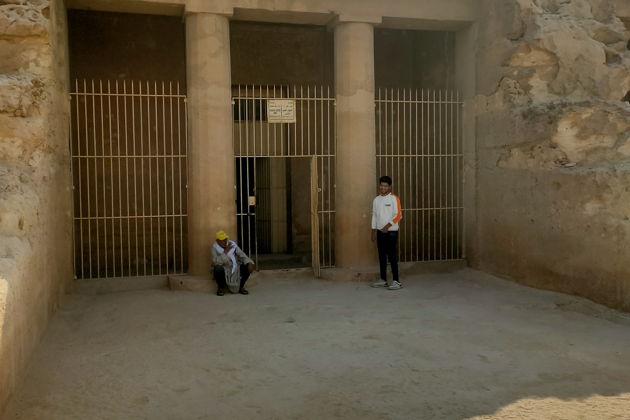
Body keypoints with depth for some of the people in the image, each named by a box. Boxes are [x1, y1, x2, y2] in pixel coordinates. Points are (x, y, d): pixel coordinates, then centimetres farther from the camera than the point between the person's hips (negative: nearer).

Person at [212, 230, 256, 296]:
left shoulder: (232, 244, -7)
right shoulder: (215, 247, -14)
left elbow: (242, 255, -12)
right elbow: (216, 262, -27)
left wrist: (250, 263, -30)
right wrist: (225, 252, -31)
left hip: (234, 268, 3)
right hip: (222, 269, -3)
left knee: (247, 267, -20)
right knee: (218, 269, -37)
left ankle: (240, 287, 2)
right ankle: (221, 288, -7)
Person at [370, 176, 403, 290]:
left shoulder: (394, 198, -7)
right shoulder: (376, 199, 10)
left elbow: (398, 215, -11)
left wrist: (388, 225, -19)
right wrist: (373, 231, 12)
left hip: (391, 231, -6)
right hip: (380, 232, 6)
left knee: (392, 256, -6)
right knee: (382, 256, 9)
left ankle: (396, 281, -1)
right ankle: (383, 280, 17)